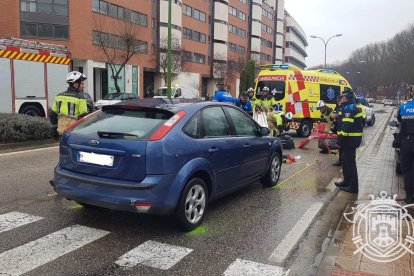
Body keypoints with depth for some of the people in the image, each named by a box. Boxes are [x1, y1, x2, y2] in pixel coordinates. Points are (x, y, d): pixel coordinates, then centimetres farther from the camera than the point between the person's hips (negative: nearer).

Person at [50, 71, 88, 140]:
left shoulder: (59, 96, 10)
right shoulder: (80, 98, -10)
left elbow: (53, 115, 14)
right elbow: (84, 117, -12)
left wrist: (54, 129, 23)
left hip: (61, 131, 6)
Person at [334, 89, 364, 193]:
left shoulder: (349, 108, -16)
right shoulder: (351, 107, 18)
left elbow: (346, 126, -25)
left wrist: (340, 139, -24)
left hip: (350, 139, -11)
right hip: (351, 139, 11)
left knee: (350, 162, -6)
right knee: (345, 161, 20)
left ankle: (353, 187, 0)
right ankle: (347, 181, 33)